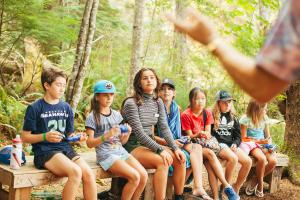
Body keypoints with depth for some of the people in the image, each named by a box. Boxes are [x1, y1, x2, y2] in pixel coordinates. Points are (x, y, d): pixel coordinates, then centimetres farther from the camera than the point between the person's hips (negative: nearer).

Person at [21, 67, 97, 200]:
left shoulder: (66, 108, 12)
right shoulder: (35, 108, -2)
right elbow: (25, 137, -1)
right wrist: (45, 136, -17)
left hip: (65, 149, 5)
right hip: (45, 151, -5)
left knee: (88, 174, -21)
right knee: (76, 172, -30)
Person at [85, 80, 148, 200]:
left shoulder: (117, 115, 13)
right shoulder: (92, 117, -3)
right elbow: (90, 143, -8)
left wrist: (127, 133, -5)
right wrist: (107, 135, -22)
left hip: (120, 151, 6)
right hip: (105, 154, -6)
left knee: (144, 176, -12)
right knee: (134, 177, -22)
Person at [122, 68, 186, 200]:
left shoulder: (158, 102, 7)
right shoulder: (131, 103, -14)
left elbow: (164, 128, 3)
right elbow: (139, 133, -20)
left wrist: (175, 148, -11)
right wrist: (160, 150, -26)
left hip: (150, 144, 7)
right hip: (133, 146, -7)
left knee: (180, 159, -11)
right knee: (162, 162, -30)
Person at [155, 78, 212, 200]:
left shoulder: (176, 108, 14)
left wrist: (180, 140, 1)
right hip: (162, 145, -6)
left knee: (197, 147, -22)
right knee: (190, 157, -29)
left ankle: (198, 187, -28)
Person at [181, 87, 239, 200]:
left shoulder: (207, 113, 6)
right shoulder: (186, 115, -9)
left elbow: (208, 132, 5)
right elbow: (189, 136, -7)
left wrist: (206, 135, -18)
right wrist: (198, 135, -27)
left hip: (205, 143, 4)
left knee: (209, 164, -28)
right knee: (210, 153, -32)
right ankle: (227, 186, -29)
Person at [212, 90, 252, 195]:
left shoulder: (233, 118, 17)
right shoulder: (212, 116, 1)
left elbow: (238, 136, 16)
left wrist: (235, 144, -4)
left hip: (231, 145, 6)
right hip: (218, 145, -5)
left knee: (248, 161, -19)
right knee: (233, 158, -35)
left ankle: (236, 189, -5)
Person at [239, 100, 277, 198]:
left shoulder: (265, 118, 6)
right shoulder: (246, 119, -10)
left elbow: (268, 136, 12)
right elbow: (244, 138, -8)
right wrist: (259, 141, -18)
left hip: (263, 144, 5)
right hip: (250, 144, -5)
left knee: (273, 161, -23)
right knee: (262, 159, -34)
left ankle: (255, 180, -3)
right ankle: (260, 184, -9)